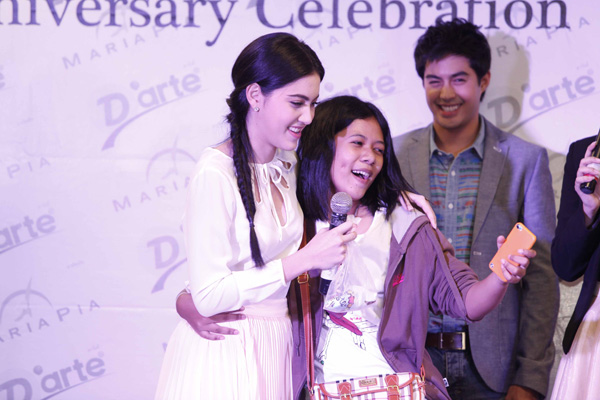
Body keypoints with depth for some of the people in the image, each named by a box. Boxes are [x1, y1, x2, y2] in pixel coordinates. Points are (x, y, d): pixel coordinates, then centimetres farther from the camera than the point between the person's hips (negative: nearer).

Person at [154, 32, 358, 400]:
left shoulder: (288, 165, 7)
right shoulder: (215, 172, -17)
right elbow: (209, 296, -20)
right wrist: (305, 259, -21)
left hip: (275, 348, 7)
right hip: (224, 353, -7)